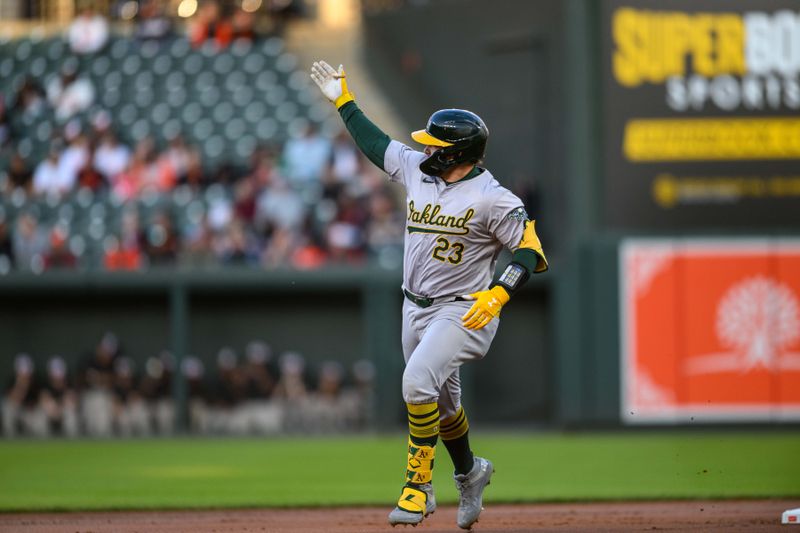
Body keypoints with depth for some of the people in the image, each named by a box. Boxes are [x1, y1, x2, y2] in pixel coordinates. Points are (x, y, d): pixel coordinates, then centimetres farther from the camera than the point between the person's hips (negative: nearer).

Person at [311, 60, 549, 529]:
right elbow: (377, 144, 18)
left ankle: (419, 485, -18)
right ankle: (470, 472, 42)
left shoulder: (494, 199, -18)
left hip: (463, 311, -7)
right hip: (416, 309, 7)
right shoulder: (418, 170, 2)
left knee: (418, 381, -26)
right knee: (442, 402, 18)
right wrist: (343, 101, 20)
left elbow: (533, 253, -18)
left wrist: (498, 295, -29)